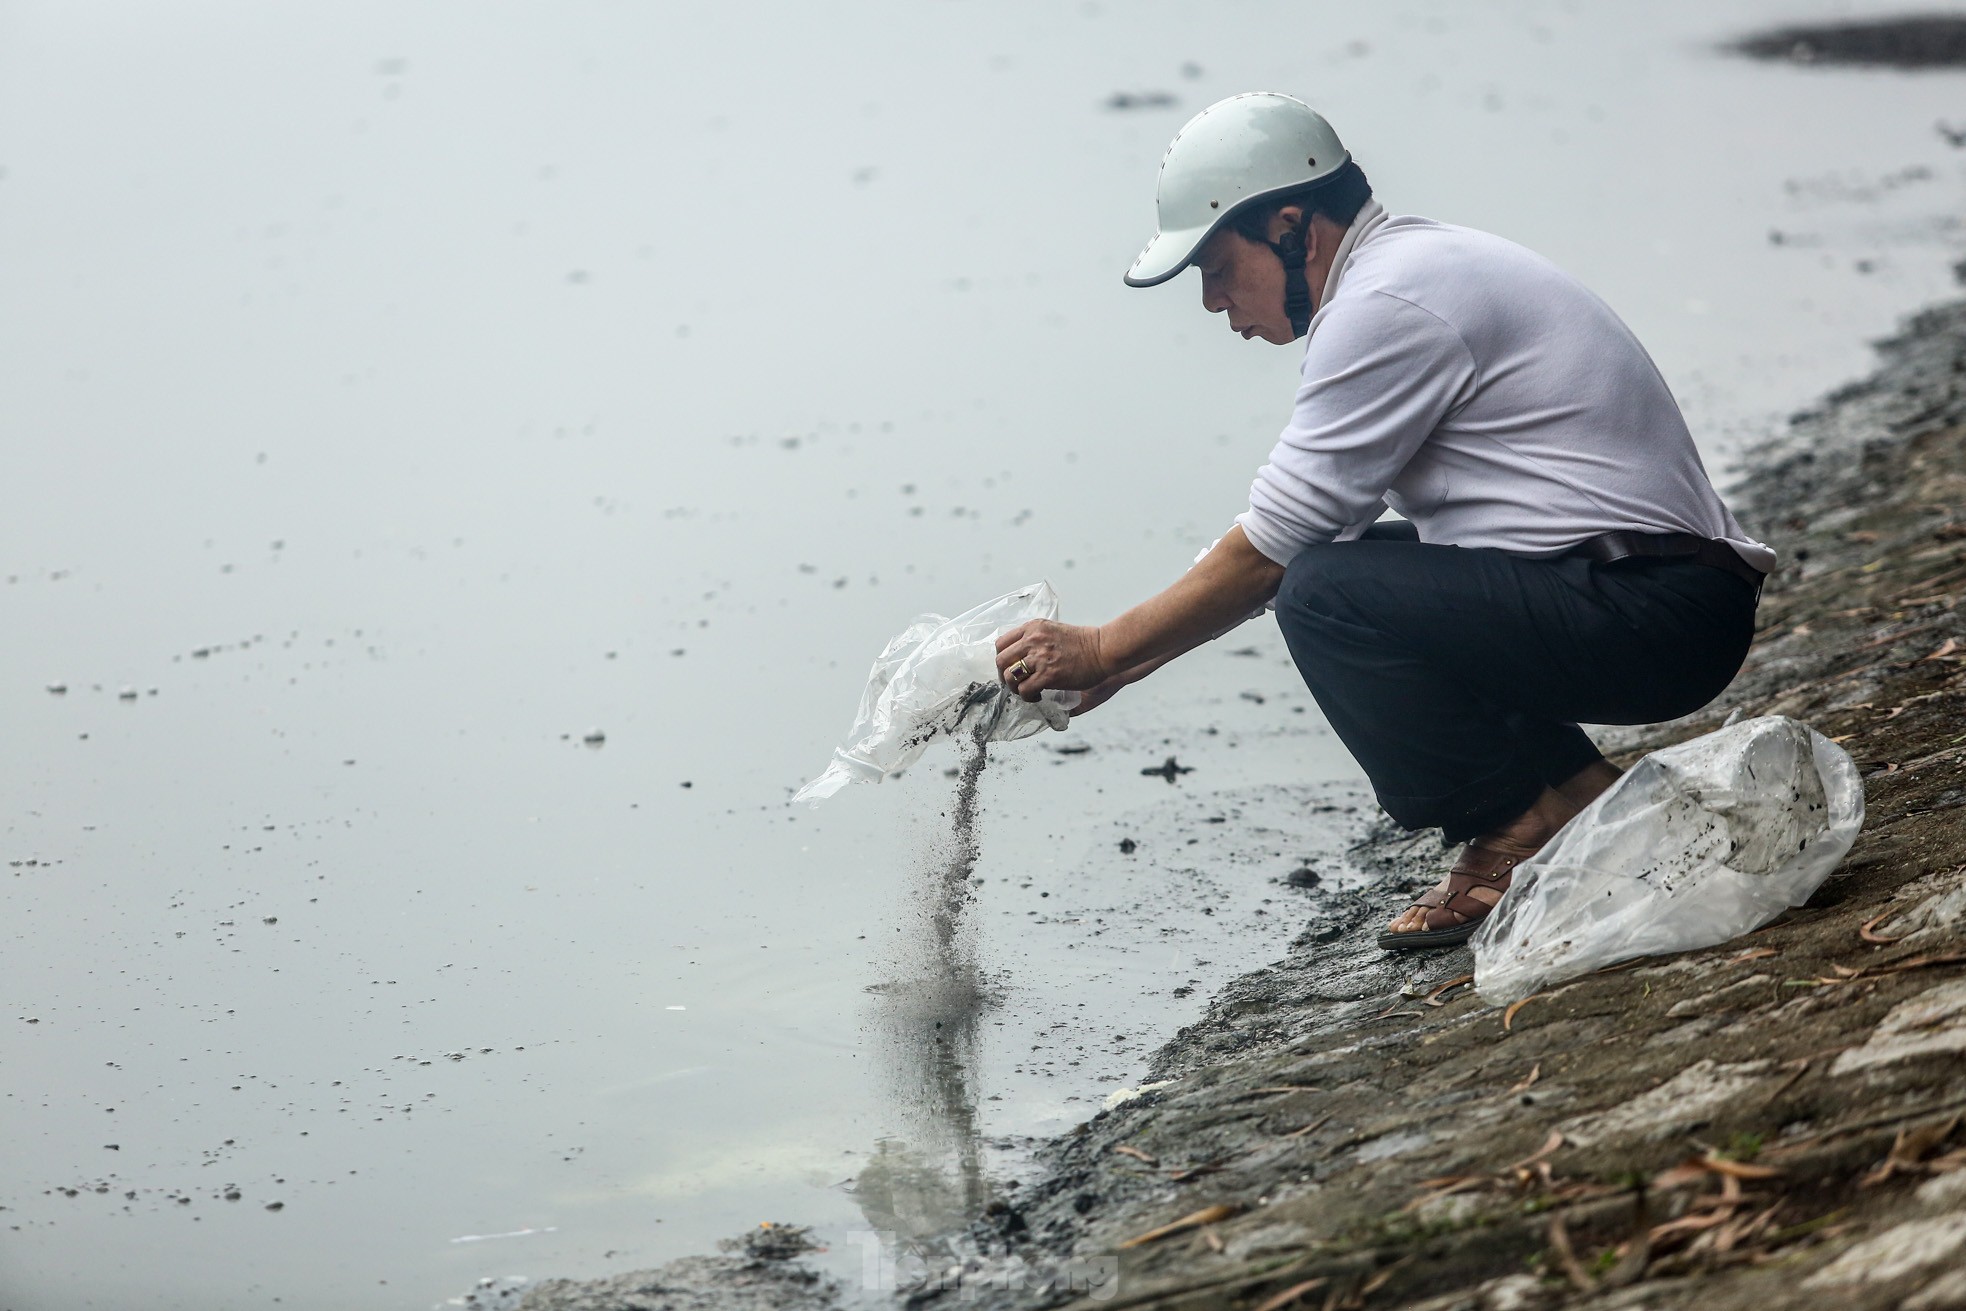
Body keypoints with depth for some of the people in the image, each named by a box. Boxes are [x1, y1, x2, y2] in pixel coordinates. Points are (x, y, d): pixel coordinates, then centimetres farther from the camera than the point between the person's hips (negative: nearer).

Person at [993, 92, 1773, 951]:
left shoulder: (1387, 307, -15)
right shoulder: (1420, 263, 17)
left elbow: (1269, 548, -12)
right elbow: (1291, 537, 21)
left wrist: (1105, 651, -1)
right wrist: (1130, 652, 18)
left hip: (1655, 617, -10)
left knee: (1327, 592, -21)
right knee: (1335, 565, 16)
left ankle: (1536, 820, -6)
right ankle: (1571, 798, 10)